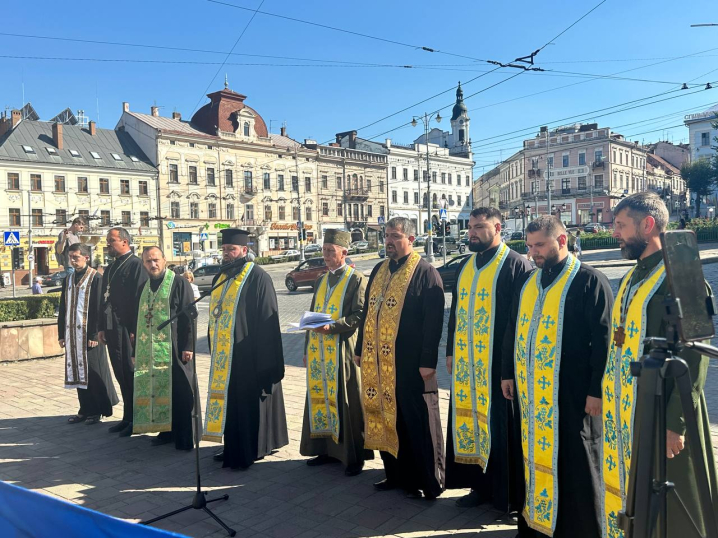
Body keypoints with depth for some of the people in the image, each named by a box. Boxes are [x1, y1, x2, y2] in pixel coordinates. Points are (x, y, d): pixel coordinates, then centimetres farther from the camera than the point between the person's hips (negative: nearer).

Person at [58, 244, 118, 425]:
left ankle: (97, 410, 10)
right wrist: (62, 333, 11)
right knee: (78, 372, 9)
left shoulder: (96, 278, -7)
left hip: (89, 334, -6)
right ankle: (85, 409, 18)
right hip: (72, 333, 6)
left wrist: (95, 334, -16)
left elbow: (98, 308, -11)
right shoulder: (69, 279, 13)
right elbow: (63, 308, 16)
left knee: (93, 372, -1)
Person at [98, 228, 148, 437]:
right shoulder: (110, 268, 17)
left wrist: (135, 330, -19)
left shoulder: (136, 264, -10)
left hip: (127, 328, -8)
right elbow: (105, 298, 19)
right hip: (112, 328, 8)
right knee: (121, 373, 13)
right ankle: (128, 417, 23)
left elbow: (139, 299, -16)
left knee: (130, 373, -1)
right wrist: (102, 327, 15)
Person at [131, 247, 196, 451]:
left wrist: (187, 346, -16)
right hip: (149, 351, 6)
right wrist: (136, 351, 15)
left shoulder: (179, 283, -6)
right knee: (156, 391, 10)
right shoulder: (144, 288, 13)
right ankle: (167, 431, 22)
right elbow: (139, 320, 18)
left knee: (179, 393, -1)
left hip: (173, 350, -6)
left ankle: (184, 436, 8)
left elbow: (189, 317, -10)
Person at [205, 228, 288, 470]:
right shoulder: (221, 277, 13)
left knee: (249, 402, 2)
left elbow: (266, 319, -14)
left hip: (248, 357, -8)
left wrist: (264, 360, -17)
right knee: (230, 401, 14)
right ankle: (234, 447, 26)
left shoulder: (257, 277, -11)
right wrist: (214, 349, 17)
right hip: (224, 356, 8)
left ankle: (249, 451, 14)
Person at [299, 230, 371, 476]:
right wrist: (307, 349, 16)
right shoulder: (321, 280, 16)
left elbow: (359, 315, -12)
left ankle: (354, 456, 9)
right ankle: (326, 449, 23)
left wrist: (332, 326, -24)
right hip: (318, 352, 7)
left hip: (342, 351, -7)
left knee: (346, 402, -1)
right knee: (320, 399, 10)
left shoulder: (356, 279, -5)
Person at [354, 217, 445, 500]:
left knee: (417, 422, 3)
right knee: (386, 417, 14)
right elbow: (368, 311, 18)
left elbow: (433, 320, -13)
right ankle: (396, 473, 30)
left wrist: (428, 361, -17)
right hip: (378, 362, 7)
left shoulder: (425, 272, -9)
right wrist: (361, 349, 16)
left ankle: (427, 482, 17)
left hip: (410, 362, -7)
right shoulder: (379, 270, 13)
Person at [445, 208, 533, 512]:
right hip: (466, 362, 7)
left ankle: (509, 493, 17)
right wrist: (451, 352, 16)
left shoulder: (516, 265, -7)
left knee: (500, 425, 2)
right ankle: (480, 485, 26)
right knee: (469, 419, 11)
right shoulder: (465, 267, 13)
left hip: (498, 362, -6)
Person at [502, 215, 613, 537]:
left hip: (571, 393, -5)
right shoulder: (528, 282, 10)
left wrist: (597, 390, -13)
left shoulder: (589, 281, -8)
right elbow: (513, 331, 16)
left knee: (573, 465, 6)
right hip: (529, 391, 6)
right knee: (534, 457, 15)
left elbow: (603, 340, -11)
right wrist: (508, 374, 14)